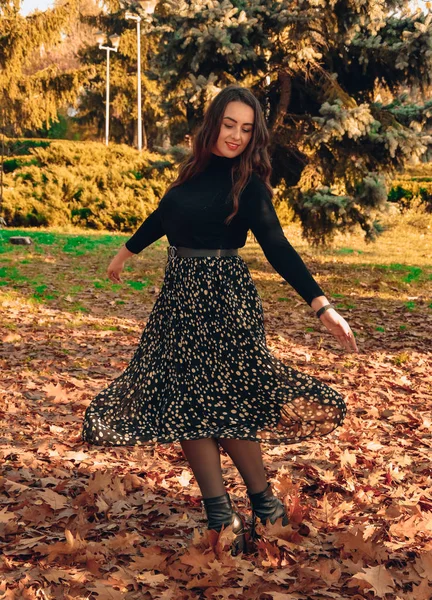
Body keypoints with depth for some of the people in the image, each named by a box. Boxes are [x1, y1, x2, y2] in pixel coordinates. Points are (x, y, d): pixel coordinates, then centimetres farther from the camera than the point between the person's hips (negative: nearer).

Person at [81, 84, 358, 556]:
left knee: (220, 400, -9)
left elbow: (277, 249, -15)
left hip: (223, 297, -6)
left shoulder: (248, 183, -8)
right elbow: (165, 215, 24)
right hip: (180, 293, 6)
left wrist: (322, 306, -25)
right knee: (186, 400, 1)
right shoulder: (196, 168, 8)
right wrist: (125, 252, 38)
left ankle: (263, 502, 8)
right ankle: (221, 518, 4)